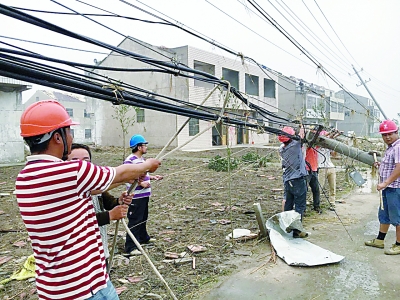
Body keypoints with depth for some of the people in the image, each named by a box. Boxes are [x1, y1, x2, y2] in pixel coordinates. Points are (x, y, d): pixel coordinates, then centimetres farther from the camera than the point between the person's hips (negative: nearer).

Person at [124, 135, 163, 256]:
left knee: (143, 218, 24)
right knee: (134, 221, -6)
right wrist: (141, 184, -26)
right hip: (135, 197, -10)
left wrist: (153, 177, 13)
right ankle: (130, 247, 0)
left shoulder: (142, 159, 12)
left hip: (144, 195, 10)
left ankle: (143, 237, 42)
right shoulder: (130, 160, -19)